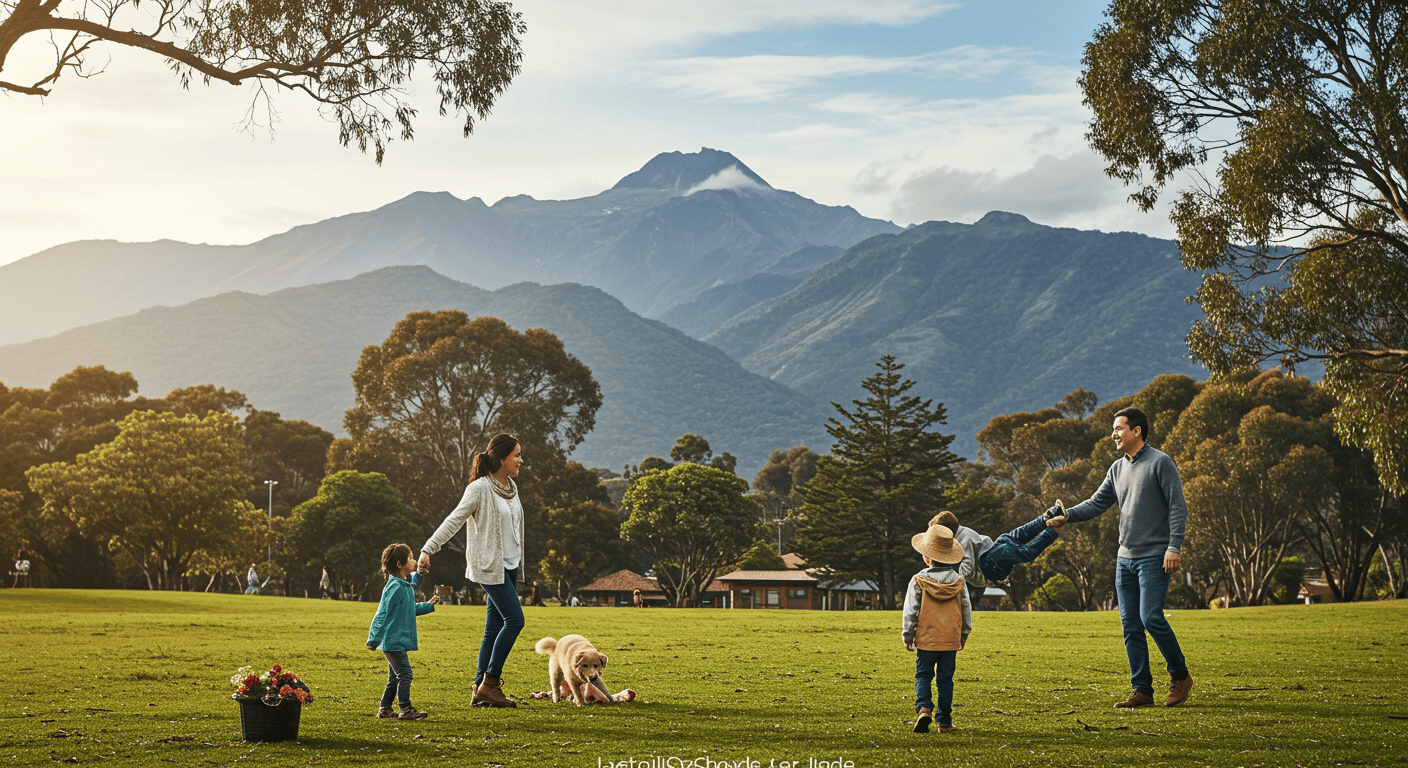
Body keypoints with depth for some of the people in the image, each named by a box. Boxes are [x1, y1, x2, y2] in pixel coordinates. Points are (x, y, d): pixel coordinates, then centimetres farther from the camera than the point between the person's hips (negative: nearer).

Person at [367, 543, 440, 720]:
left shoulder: (407, 584, 11)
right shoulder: (395, 587, -18)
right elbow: (382, 614, -19)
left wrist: (429, 605, 20)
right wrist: (373, 640, -21)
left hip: (399, 641, 10)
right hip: (394, 640, -10)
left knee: (394, 677, 15)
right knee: (405, 674, -7)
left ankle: (384, 709, 24)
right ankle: (406, 709, 0)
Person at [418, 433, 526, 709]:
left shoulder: (511, 487, 12)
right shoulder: (480, 488, -12)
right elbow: (454, 520, -16)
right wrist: (428, 549, -23)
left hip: (509, 565, 8)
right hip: (489, 566, -8)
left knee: (494, 629, 6)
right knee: (514, 620, -14)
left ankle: (481, 691, 9)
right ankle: (489, 683, -6)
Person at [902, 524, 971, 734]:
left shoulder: (918, 581, -8)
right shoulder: (958, 581, 3)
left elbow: (910, 611, -5)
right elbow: (966, 609, 10)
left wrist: (907, 636, 6)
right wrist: (964, 635, 22)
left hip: (926, 640, -2)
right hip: (951, 640, 2)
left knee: (923, 676, 8)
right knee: (945, 679, 9)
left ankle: (923, 708, -14)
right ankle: (945, 721, 10)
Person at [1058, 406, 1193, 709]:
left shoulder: (1160, 462, -6)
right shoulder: (1118, 468, 14)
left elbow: (1177, 507, -9)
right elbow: (1097, 503, 15)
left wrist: (1174, 547, -18)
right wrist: (1067, 516, -2)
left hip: (1155, 558, -7)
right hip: (1126, 558, 7)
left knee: (1151, 617, -15)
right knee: (1130, 625, 5)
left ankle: (1180, 676, 3)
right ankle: (1142, 690, 10)